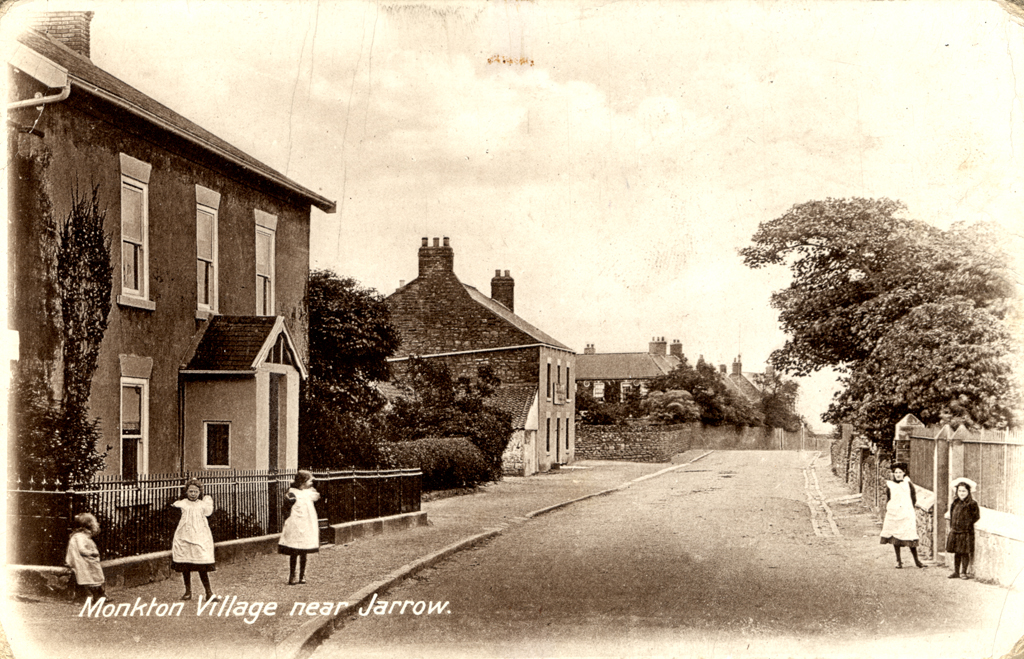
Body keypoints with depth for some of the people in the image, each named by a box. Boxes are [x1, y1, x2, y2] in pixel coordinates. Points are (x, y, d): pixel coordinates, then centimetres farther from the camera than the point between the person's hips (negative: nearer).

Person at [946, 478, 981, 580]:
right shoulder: (955, 503, 11)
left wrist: (968, 524, -8)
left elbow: (976, 517, -5)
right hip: (955, 532, 6)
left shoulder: (972, 504, -7)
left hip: (966, 533, -6)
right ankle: (956, 571, 18)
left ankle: (963, 572, 9)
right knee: (956, 552, 10)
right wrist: (952, 526, 12)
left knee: (964, 552, -1)